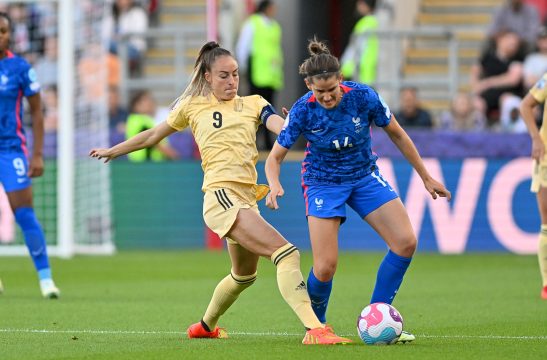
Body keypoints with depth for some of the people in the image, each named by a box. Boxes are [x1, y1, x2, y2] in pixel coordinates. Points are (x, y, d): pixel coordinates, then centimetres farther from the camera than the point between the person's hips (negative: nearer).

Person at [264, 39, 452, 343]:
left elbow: (397, 135, -4)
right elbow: (275, 157, -12)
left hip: (365, 177, 2)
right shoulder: (303, 111, -21)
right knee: (326, 267, -14)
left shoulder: (363, 97, -20)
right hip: (324, 183, -2)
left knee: (406, 242, -12)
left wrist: (426, 178, 3)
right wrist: (275, 186, -35)